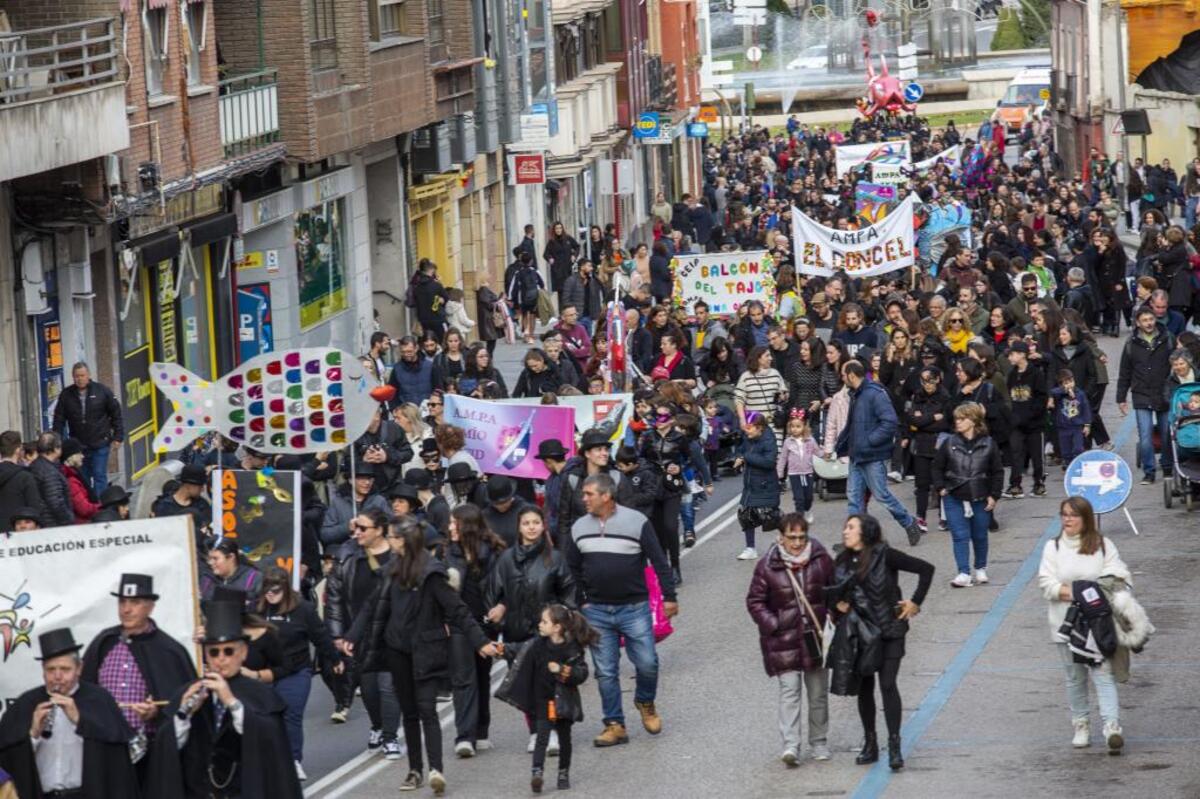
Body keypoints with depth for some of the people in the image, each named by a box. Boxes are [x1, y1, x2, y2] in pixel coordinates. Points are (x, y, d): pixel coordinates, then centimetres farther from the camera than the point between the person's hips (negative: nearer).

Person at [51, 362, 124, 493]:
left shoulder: (102, 391, -1)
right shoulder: (66, 395, 2)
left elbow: (116, 415, 4)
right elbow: (59, 420, 4)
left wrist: (118, 437, 0)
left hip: (100, 444, -2)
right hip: (78, 446, 2)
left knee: (99, 476, -5)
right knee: (83, 479, 7)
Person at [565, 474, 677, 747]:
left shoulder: (636, 522, -8)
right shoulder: (579, 528, 4)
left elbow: (659, 561, -4)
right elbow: (572, 568, 16)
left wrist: (669, 597, -6)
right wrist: (581, 601, 12)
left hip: (634, 608, -3)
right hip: (597, 611, 3)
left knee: (647, 663, -6)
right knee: (605, 672, 3)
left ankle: (645, 703, 23)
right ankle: (615, 725, 11)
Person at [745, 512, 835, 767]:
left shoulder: (821, 561, -1)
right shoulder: (767, 566, -7)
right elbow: (755, 601, -1)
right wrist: (773, 625, -11)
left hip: (815, 637, 3)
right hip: (784, 641, -3)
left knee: (818, 693, 11)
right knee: (789, 691, -11)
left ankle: (819, 743, 25)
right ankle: (790, 746, -16)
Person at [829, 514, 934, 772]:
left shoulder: (884, 555, -11)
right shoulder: (843, 562, 5)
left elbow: (926, 569, -10)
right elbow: (830, 591, 20)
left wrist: (915, 603, -9)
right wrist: (837, 603, -1)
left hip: (889, 631, -5)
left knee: (887, 684, -11)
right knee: (864, 688, 8)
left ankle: (894, 746, -9)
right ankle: (870, 744, 18)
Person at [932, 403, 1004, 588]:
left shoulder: (988, 445, -3)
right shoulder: (950, 444, -1)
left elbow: (997, 472, 2)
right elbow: (938, 467, 8)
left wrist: (994, 496, -3)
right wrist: (940, 488, -3)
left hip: (980, 499, 0)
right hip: (954, 498, 0)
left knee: (980, 536, 13)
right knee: (960, 536, -7)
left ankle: (981, 569, 32)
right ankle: (964, 574, -8)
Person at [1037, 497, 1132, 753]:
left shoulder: (1103, 545, 3)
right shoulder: (1053, 547, 6)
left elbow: (1119, 575, -1)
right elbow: (1046, 583, -2)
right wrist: (1072, 592, -16)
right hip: (1066, 623, 2)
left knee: (1103, 672, -12)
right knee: (1075, 677, 10)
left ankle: (1112, 726, -21)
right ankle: (1081, 726, 21)